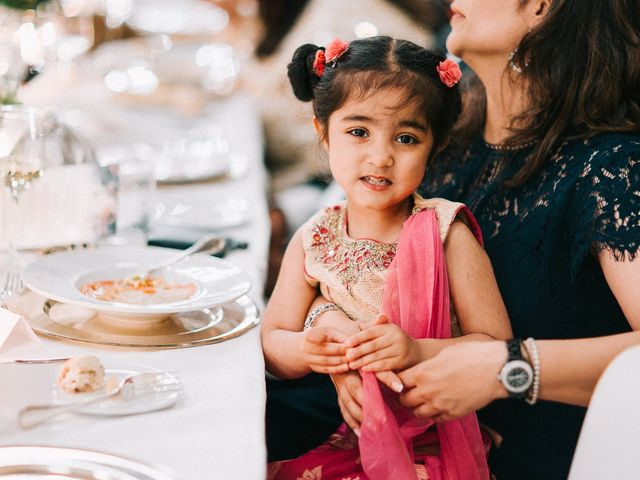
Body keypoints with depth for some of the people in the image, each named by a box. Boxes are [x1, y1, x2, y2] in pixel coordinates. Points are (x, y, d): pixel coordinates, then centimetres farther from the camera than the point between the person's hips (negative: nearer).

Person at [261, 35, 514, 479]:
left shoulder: (446, 233, -7)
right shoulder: (313, 241, 2)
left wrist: (418, 351, -25)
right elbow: (273, 339, 4)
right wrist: (304, 350, -19)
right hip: (336, 438, 4)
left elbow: (496, 344, -9)